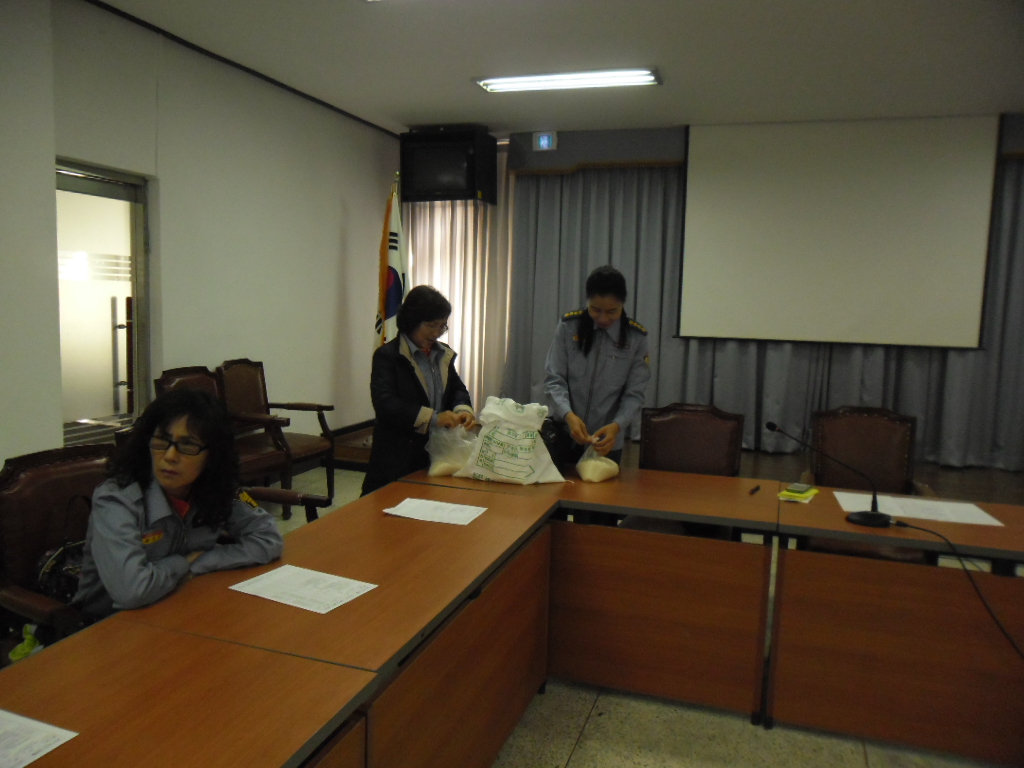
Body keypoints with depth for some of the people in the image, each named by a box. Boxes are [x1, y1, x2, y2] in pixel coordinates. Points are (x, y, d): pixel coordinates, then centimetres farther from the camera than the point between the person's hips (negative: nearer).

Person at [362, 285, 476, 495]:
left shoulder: (443, 354, 12)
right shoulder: (387, 355, -10)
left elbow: (457, 389, 17)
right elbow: (384, 403, -21)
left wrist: (463, 409, -8)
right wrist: (432, 418, -30)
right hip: (398, 458, -6)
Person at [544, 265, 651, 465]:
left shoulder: (636, 337, -6)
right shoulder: (568, 326, -7)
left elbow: (635, 394, -5)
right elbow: (554, 379, -6)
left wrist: (617, 426, -22)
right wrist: (568, 415, -23)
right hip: (563, 436, 0)